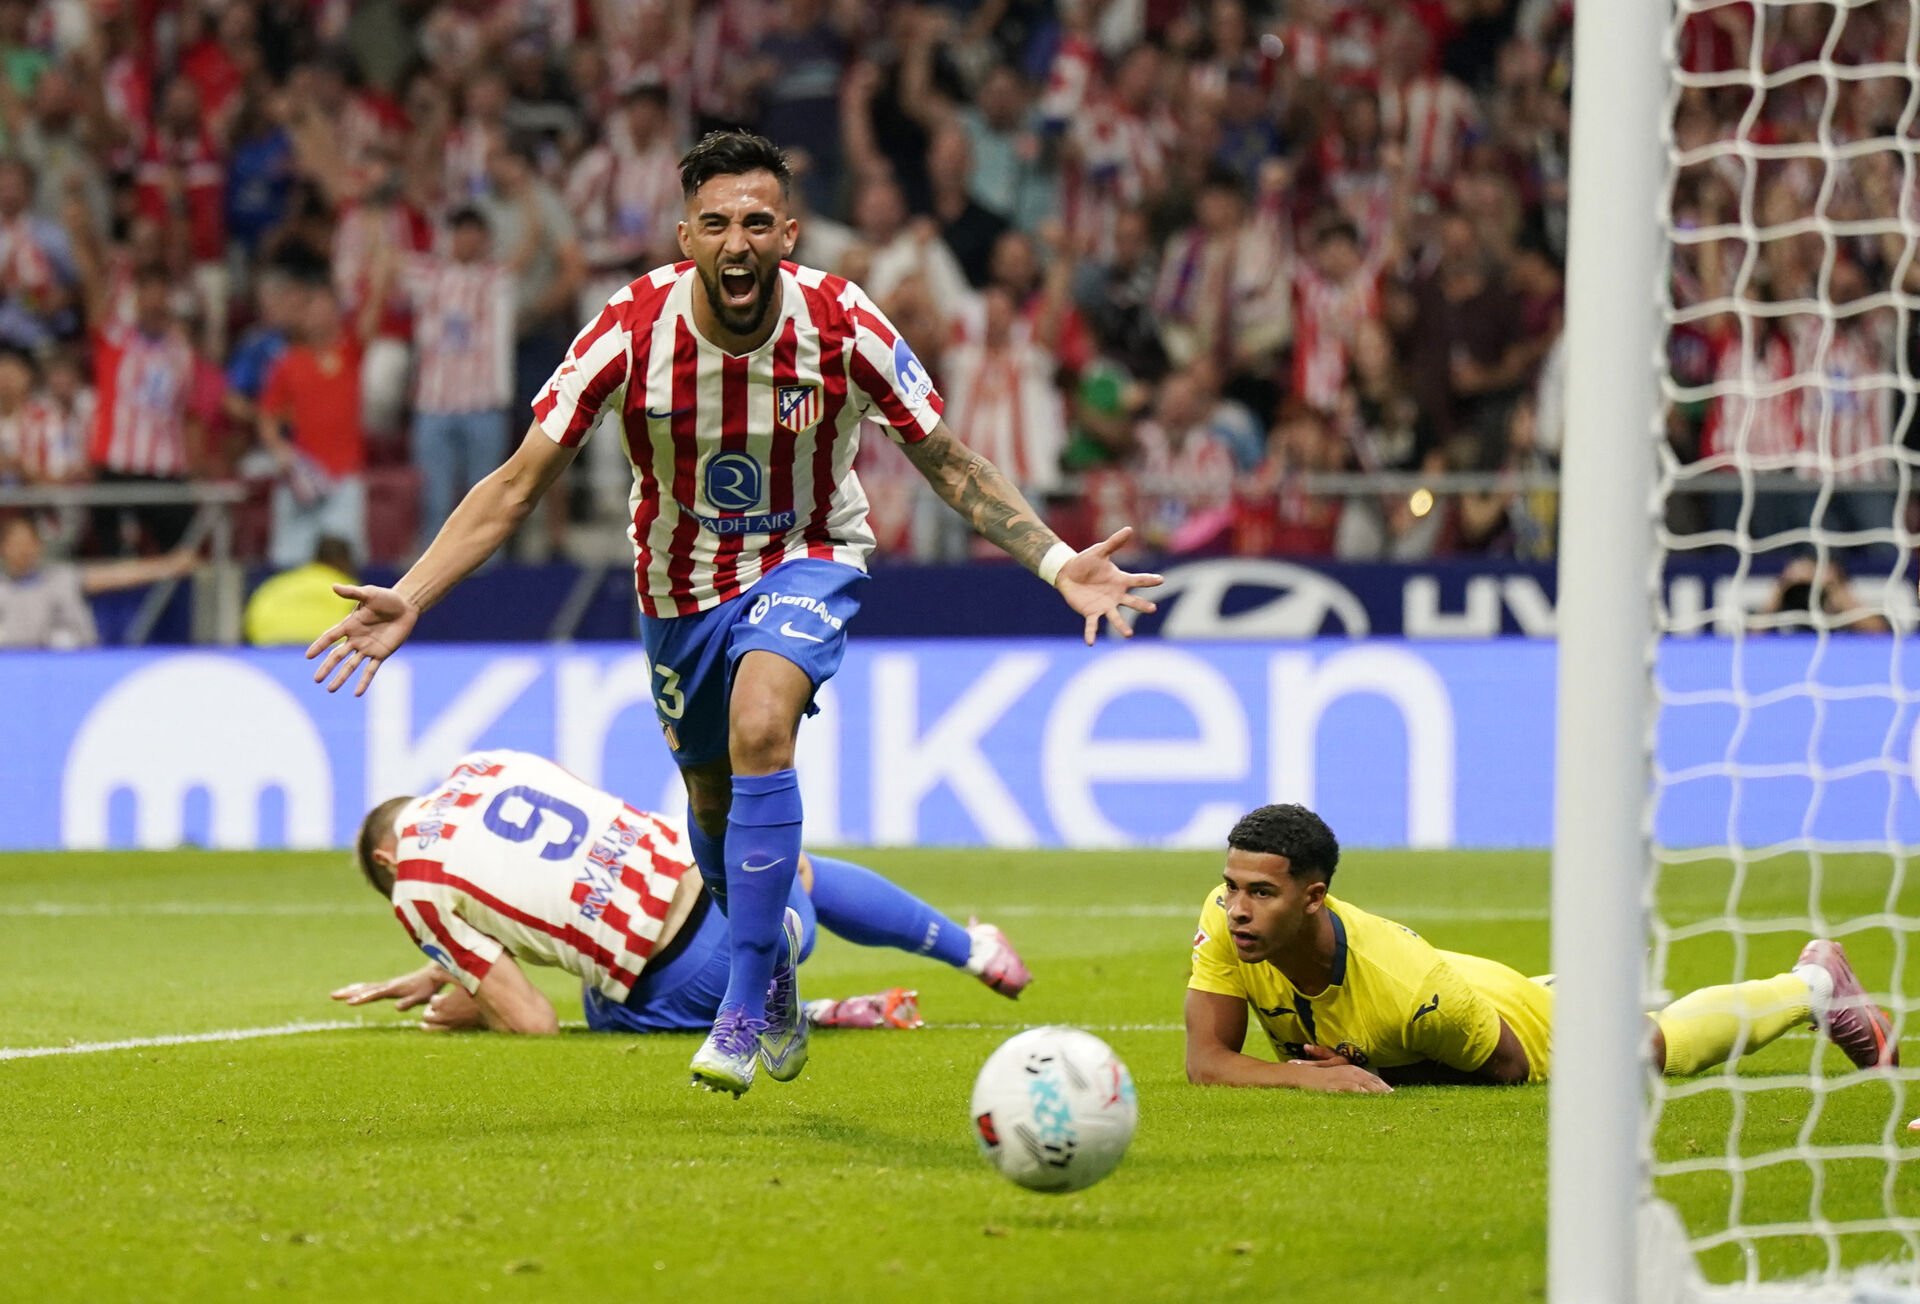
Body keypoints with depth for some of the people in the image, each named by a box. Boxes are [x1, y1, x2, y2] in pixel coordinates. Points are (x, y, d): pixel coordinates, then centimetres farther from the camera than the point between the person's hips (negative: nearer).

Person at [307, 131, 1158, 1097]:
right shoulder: (632, 332, -23)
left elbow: (952, 467, -9)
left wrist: (1059, 565, -20)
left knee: (760, 725, -30)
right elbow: (518, 484, -16)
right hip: (680, 582, 2)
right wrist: (409, 599, -25)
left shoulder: (842, 328, -22)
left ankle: (744, 1009, -24)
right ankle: (777, 988, 45)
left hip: (807, 559, -2)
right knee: (713, 803, 14)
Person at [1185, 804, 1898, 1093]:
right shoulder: (1226, 922, -38)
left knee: (1665, 1042, 24)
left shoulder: (1413, 985, -45)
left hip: (1528, 1029, -4)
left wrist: (1380, 1074, -35)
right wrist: (1306, 1076, -49)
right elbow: (1205, 1060, -34)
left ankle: (1813, 985, 50)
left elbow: (1506, 1065, -27)